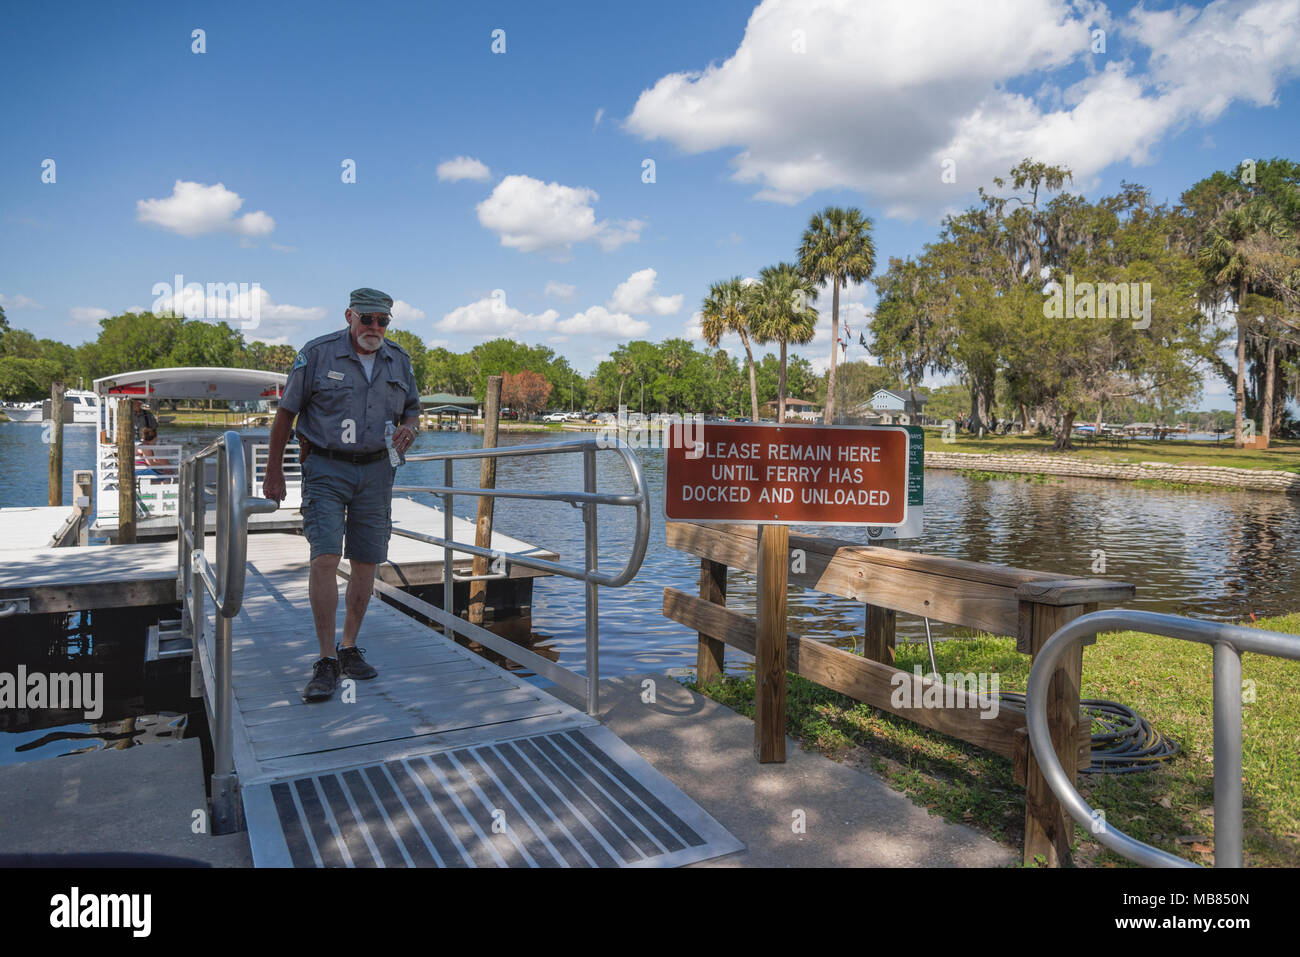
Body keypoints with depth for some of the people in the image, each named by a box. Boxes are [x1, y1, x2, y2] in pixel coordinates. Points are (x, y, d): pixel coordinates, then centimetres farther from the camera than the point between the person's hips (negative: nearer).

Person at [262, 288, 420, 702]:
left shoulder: (398, 360, 7)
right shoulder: (317, 354, -5)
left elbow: (412, 409, 19)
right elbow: (286, 412, 0)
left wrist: (409, 427, -7)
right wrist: (274, 472, 1)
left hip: (375, 470, 4)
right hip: (326, 469, -4)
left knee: (365, 562, 6)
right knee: (325, 558, -14)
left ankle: (350, 649, 21)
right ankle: (326, 661, -7)